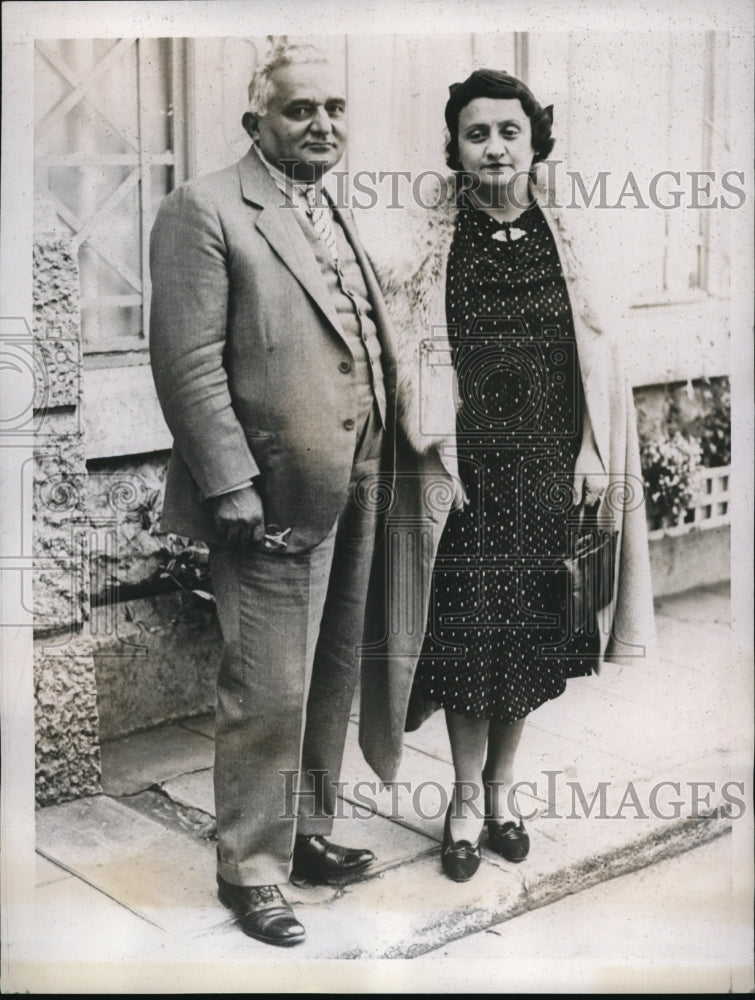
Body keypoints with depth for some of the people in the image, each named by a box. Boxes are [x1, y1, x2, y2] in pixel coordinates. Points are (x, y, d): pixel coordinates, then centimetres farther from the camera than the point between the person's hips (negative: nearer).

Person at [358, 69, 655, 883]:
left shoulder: (566, 242, 3)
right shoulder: (425, 249, -4)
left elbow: (598, 355, 7)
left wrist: (593, 452, 2)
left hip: (549, 475, 2)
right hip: (465, 476, -2)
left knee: (532, 634, 10)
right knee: (465, 638, 2)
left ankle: (503, 785, 30)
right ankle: (467, 798, 23)